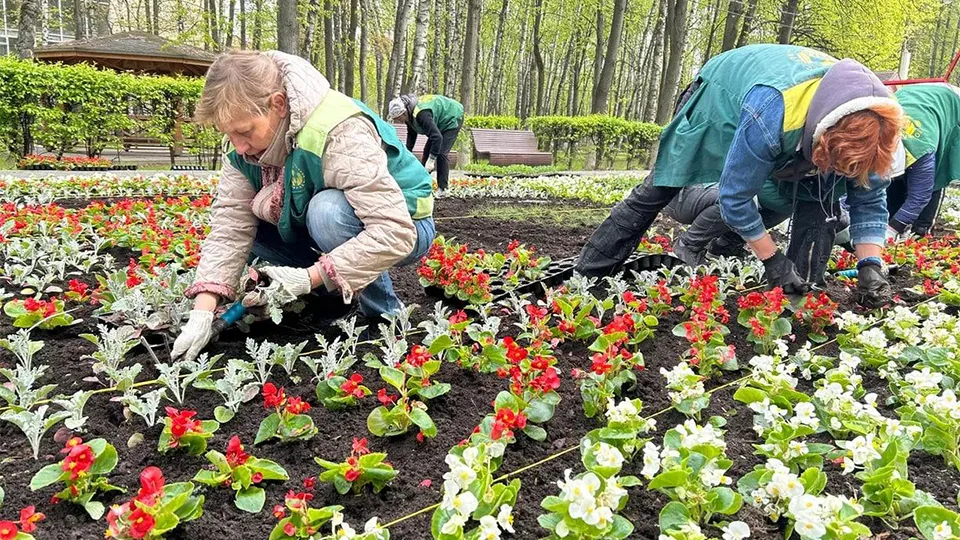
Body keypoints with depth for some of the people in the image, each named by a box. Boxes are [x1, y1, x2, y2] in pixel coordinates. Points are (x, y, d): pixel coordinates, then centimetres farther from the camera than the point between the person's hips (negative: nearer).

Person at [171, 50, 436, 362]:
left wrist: (309, 277, -37)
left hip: (405, 228, -7)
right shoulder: (243, 143, -11)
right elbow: (230, 227, -15)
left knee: (327, 210, -36)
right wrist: (202, 313, -25)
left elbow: (395, 233, -38)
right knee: (246, 222, -10)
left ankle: (384, 312, -14)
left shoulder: (340, 135, -34)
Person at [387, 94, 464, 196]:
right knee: (428, 150, 6)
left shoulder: (421, 114, -39)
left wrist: (431, 160, -38)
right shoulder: (409, 115, -8)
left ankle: (442, 188, -10)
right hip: (439, 124, 10)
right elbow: (411, 135, 8)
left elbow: (437, 137, -42)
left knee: (441, 153, -17)